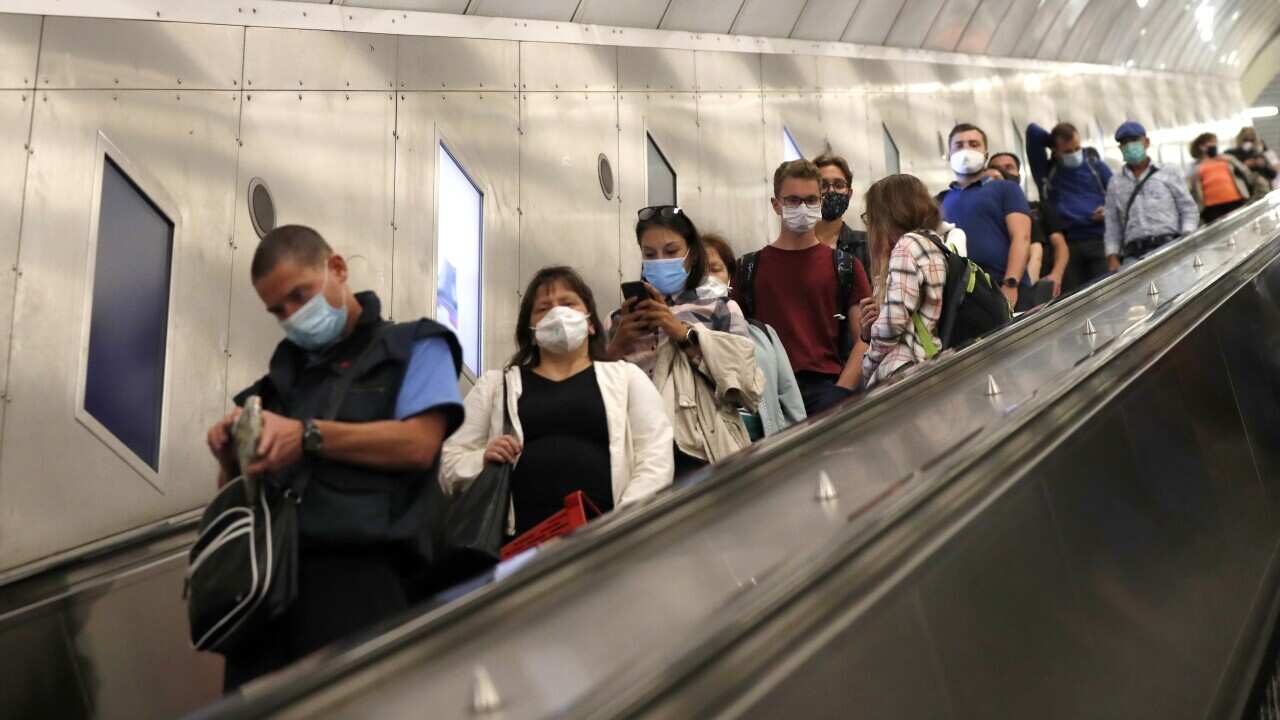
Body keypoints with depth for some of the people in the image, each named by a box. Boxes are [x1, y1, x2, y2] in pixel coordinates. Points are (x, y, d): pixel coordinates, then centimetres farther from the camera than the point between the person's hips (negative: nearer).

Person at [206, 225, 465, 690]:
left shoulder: (413, 347, 10)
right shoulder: (283, 374, 25)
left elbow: (419, 445, -7)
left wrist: (308, 436, -10)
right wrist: (231, 456, 0)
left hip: (361, 573, -4)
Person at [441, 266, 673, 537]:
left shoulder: (627, 377, 17)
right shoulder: (494, 384, 20)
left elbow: (655, 460, 6)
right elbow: (449, 464, 15)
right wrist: (483, 459, -5)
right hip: (521, 537, 1)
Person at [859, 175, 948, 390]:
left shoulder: (908, 244, -6)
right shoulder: (937, 243, 20)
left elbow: (894, 318, -14)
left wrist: (870, 366, -1)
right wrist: (874, 329, 10)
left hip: (905, 370, -9)